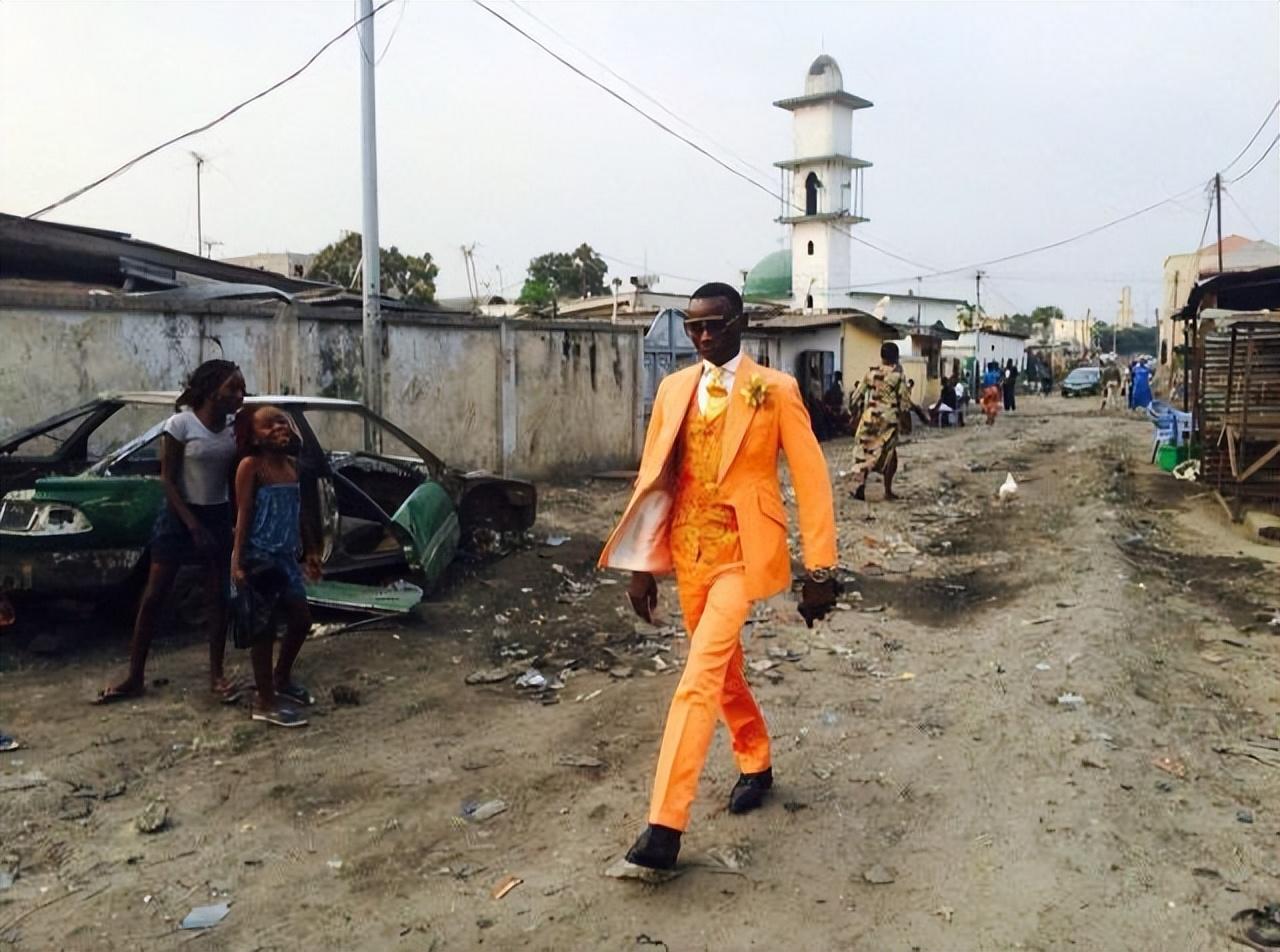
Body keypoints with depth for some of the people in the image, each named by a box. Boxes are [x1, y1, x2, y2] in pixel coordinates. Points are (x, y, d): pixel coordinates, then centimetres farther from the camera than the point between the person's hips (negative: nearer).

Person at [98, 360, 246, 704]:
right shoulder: (181, 423, -14)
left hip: (219, 518, 4)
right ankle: (135, 677, 10)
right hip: (178, 518, -4)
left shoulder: (235, 428, 0)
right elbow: (167, 480, -13)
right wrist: (193, 525, -17)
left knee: (219, 597, 4)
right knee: (153, 597, 0)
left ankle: (216, 675, 13)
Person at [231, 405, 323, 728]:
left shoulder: (292, 465, 9)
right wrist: (237, 561, -20)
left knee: (301, 619, 13)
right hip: (259, 556, -7)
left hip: (285, 555, 8)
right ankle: (265, 702, 6)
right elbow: (243, 515, -15)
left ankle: (282, 679, 35)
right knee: (264, 627, -3)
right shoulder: (251, 465, -12)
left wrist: (311, 551, 17)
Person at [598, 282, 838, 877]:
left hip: (742, 554, -5)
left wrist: (820, 570, -7)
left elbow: (810, 480, -5)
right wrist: (644, 564, 7)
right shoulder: (673, 389, 6)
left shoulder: (775, 391, -6)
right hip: (688, 553, 5)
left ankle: (665, 829, -10)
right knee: (723, 671, 20)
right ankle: (756, 765, 44)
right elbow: (654, 477, 8)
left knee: (698, 682, -14)